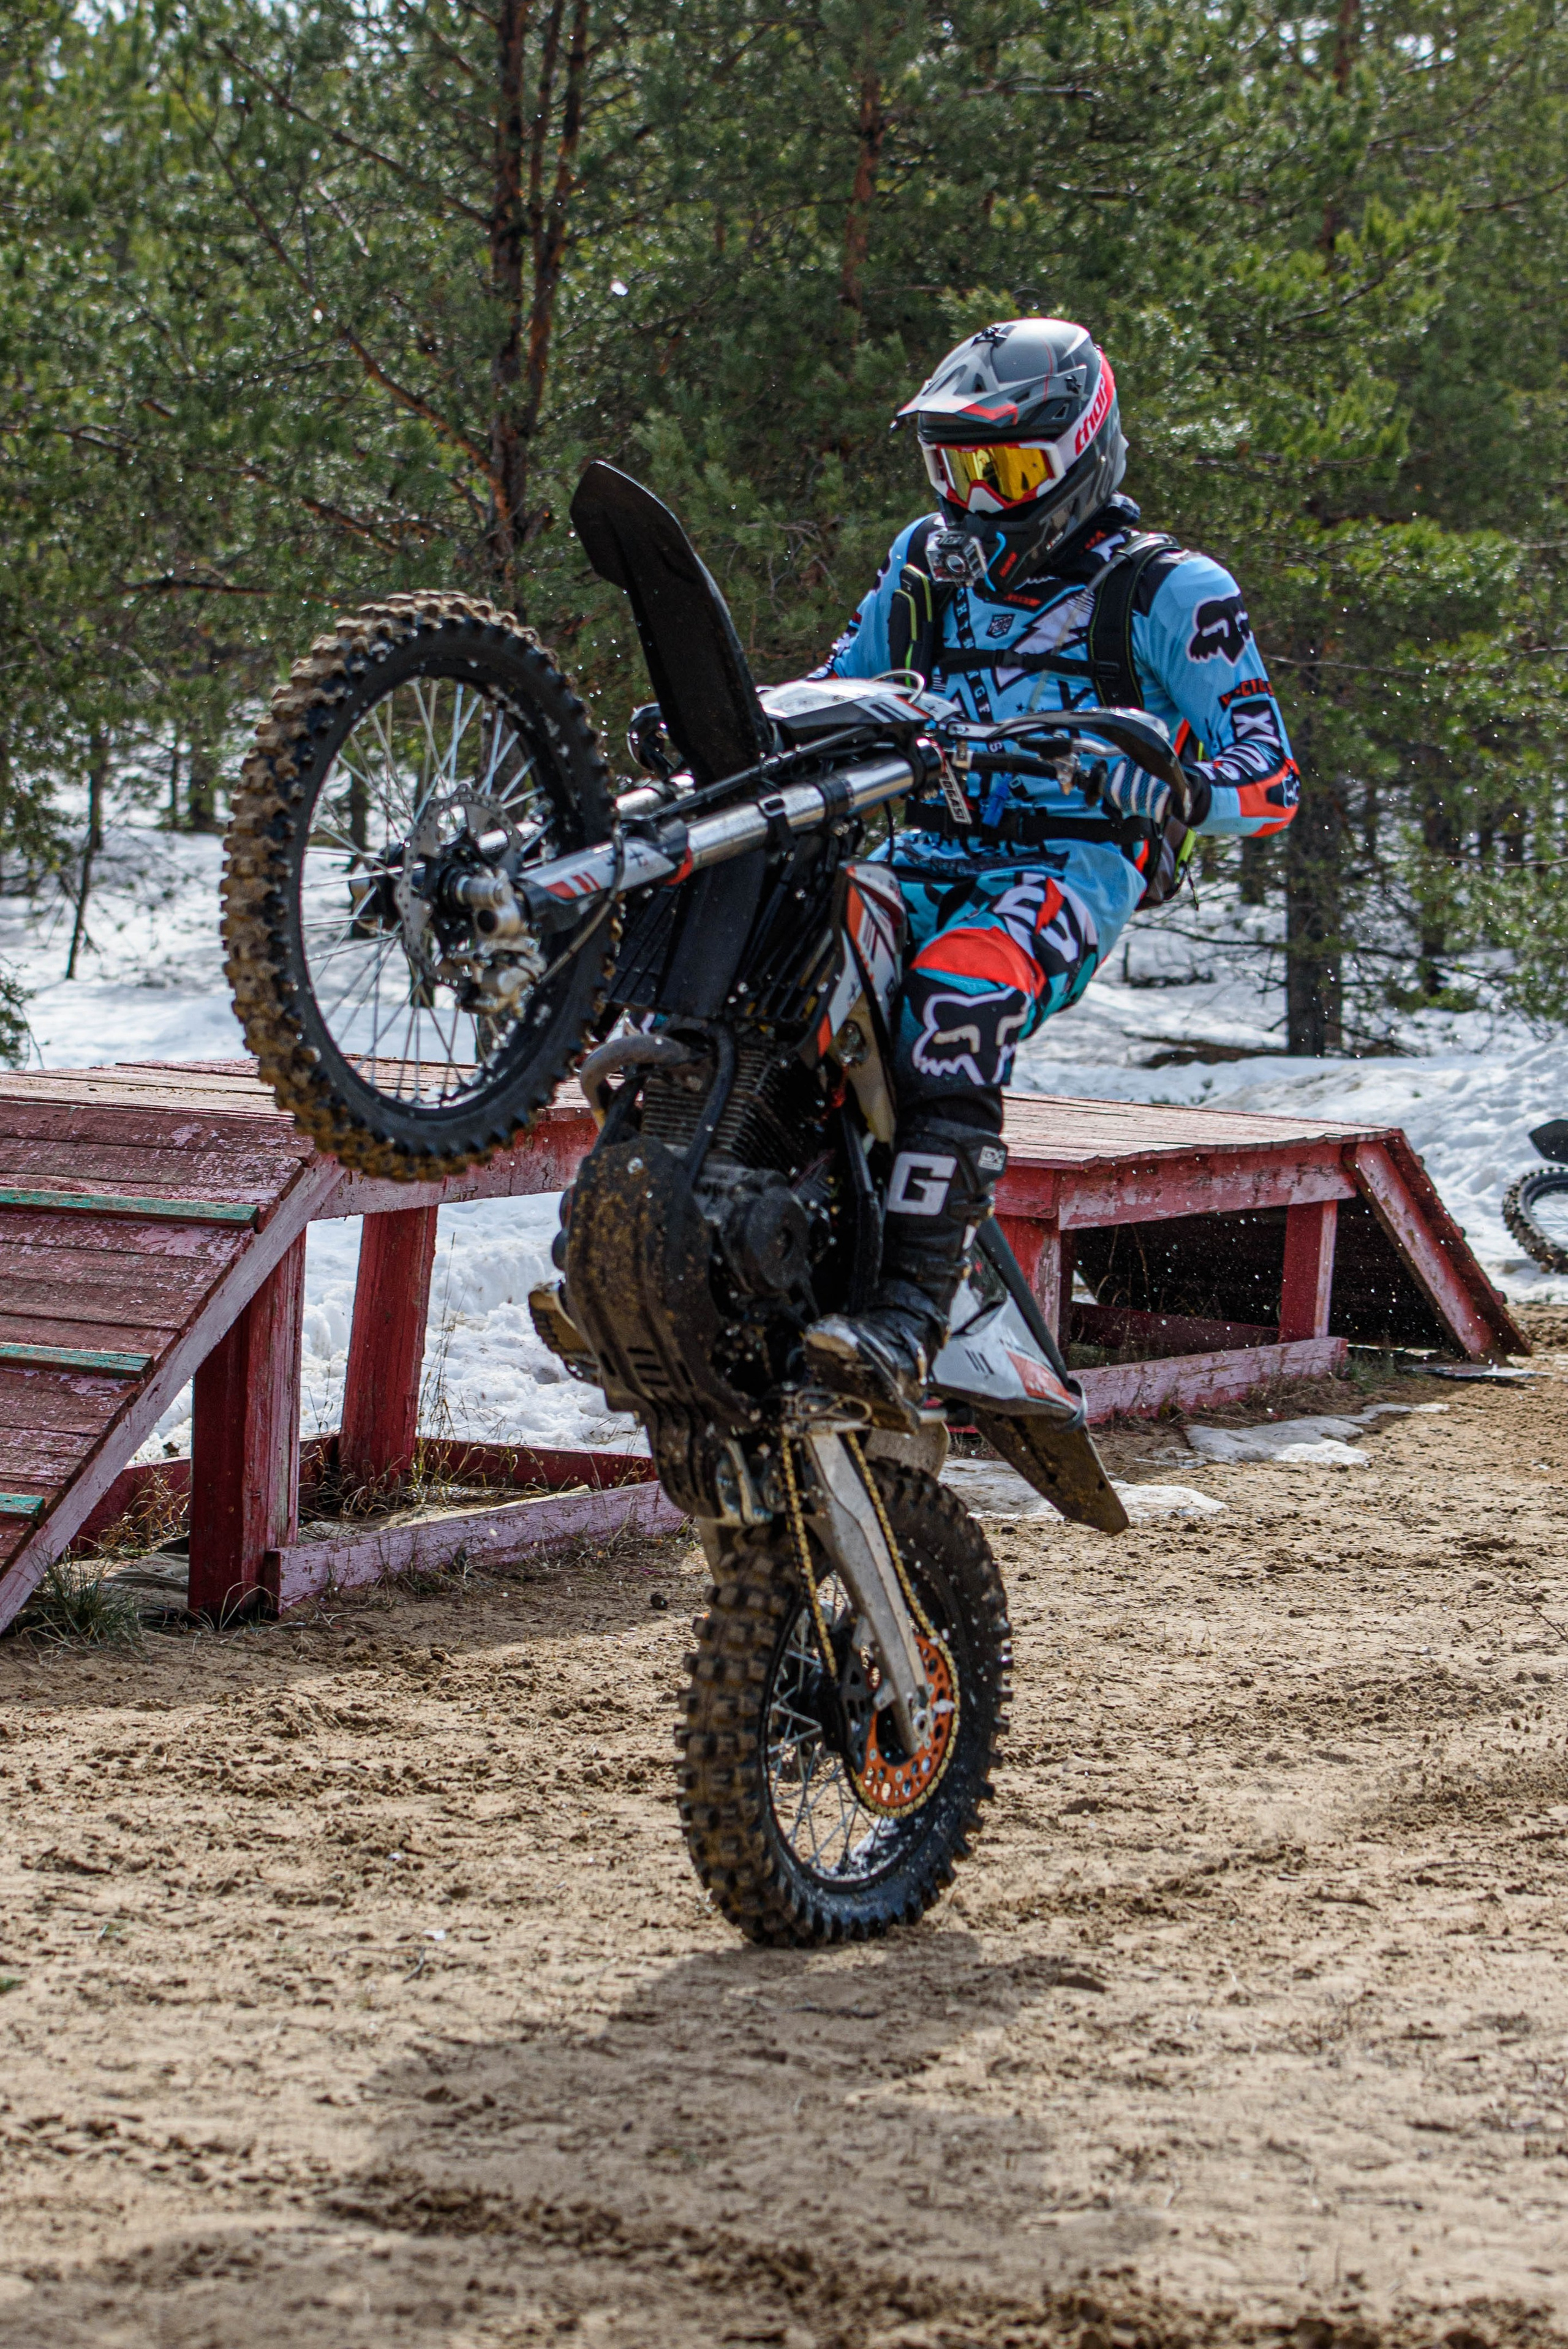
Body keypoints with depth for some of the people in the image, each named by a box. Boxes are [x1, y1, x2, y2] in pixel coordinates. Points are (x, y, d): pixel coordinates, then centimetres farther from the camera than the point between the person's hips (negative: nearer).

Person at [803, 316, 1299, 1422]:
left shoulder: (1168, 592, 2)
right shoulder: (925, 568, 21)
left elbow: (1267, 781, -3)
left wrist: (1154, 784, -25)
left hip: (1072, 869, -5)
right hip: (926, 858, 5)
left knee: (959, 993, -38)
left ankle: (913, 1317, -46)